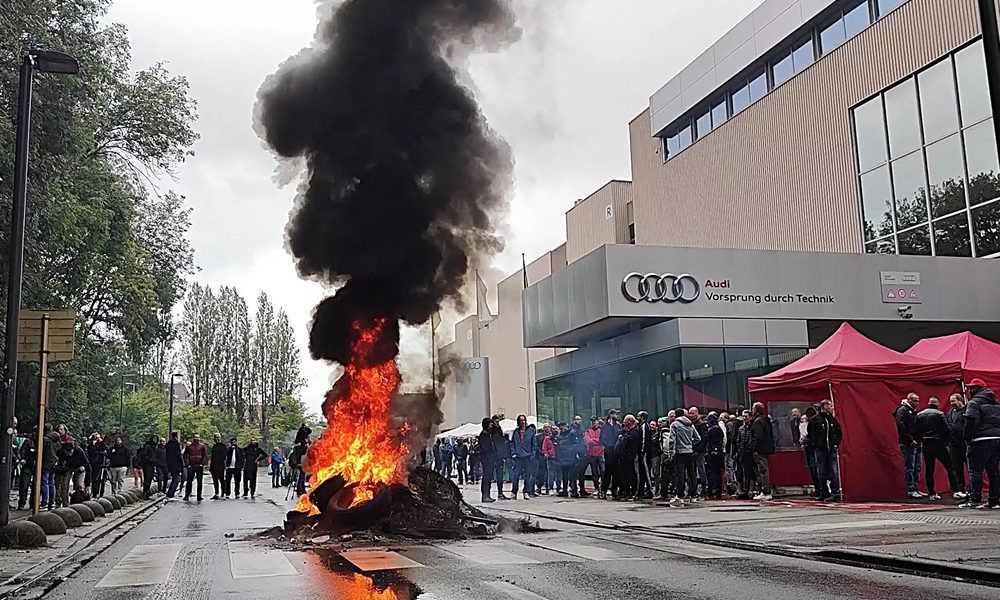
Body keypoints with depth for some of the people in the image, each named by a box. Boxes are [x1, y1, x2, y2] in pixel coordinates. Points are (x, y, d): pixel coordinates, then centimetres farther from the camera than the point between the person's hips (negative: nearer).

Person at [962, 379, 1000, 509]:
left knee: (975, 470, -4)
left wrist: (968, 438, -8)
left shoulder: (974, 403, -6)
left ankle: (975, 500, -8)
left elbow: (971, 422, -16)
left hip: (981, 441, -7)